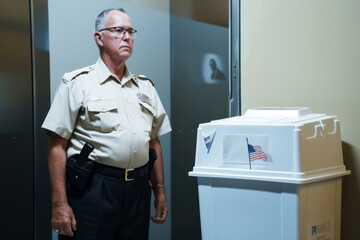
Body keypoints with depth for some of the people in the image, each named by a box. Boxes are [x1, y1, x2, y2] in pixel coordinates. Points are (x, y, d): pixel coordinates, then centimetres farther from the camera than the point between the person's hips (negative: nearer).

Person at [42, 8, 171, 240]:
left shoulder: (145, 86, 14)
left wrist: (160, 191, 13)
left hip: (138, 190, 5)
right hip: (92, 188, -5)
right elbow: (57, 146, -7)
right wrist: (60, 205, -13)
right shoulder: (78, 83, -1)